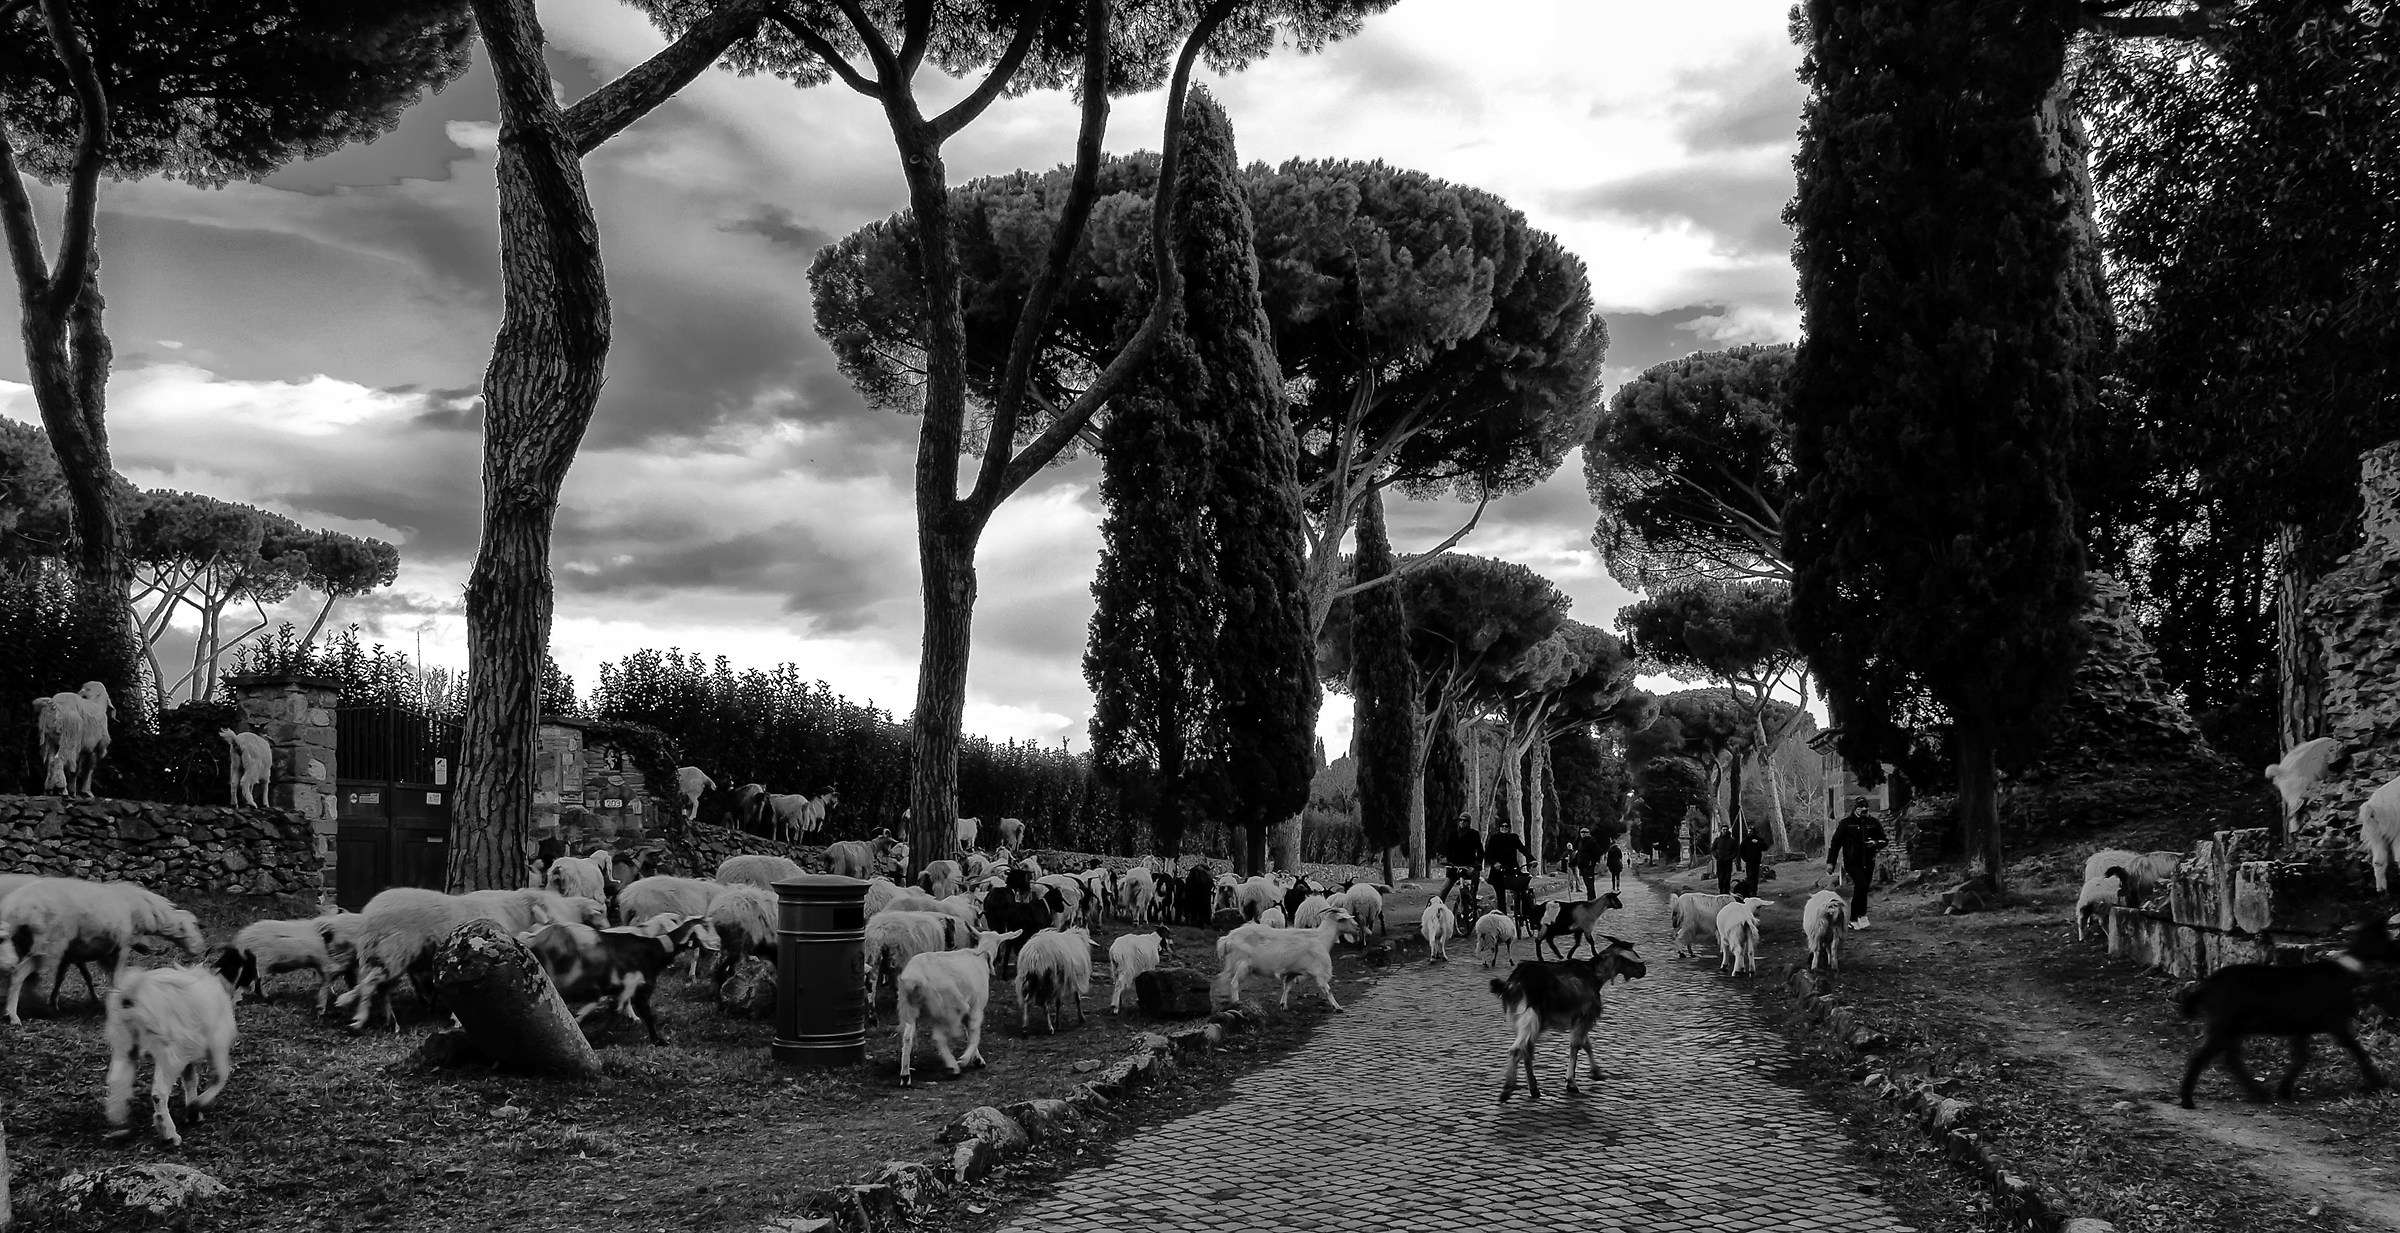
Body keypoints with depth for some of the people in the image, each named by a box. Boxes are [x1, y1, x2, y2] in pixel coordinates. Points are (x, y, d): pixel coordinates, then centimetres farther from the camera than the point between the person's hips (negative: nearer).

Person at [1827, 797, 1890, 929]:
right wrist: (1831, 862, -3)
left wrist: (1875, 843, -9)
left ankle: (1853, 920, 16)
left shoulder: (1873, 823, 8)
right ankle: (1861, 915, -14)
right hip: (1852, 862, -4)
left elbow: (1884, 840, 15)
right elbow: (1836, 843, 0)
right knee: (1862, 885, -23)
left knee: (1861, 890, 6)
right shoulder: (1846, 823, -1)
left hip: (1868, 862, 4)